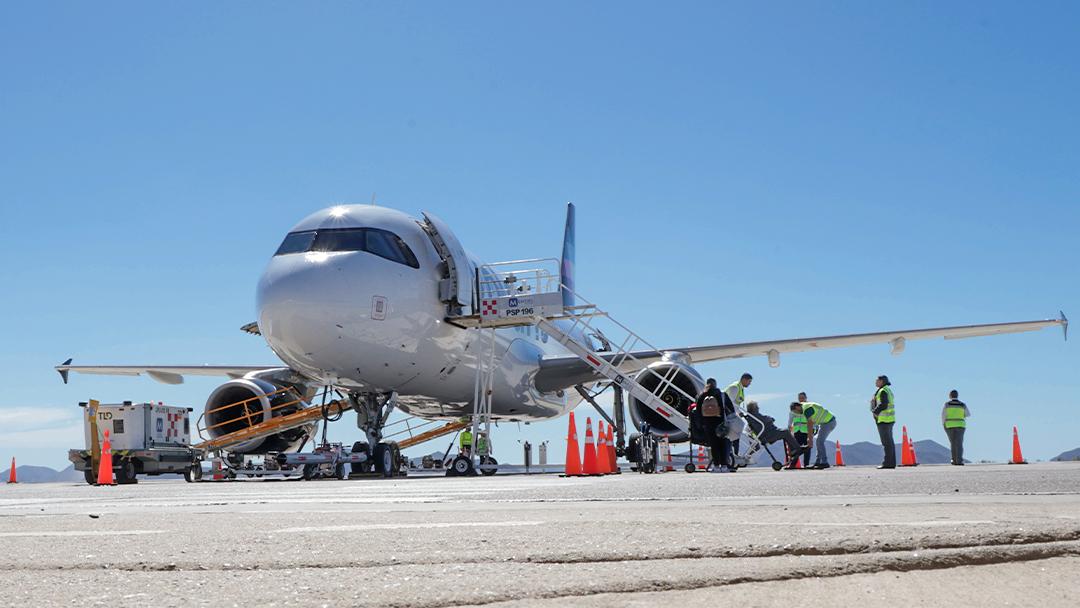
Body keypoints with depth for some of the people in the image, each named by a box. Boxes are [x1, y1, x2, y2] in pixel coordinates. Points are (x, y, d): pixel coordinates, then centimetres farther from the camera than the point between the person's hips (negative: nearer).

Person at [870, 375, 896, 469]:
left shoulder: (883, 391, -13)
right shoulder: (888, 390, 18)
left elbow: (883, 405, -22)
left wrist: (874, 411, -9)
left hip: (883, 419, -10)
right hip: (889, 419, 10)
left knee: (886, 442, -10)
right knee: (889, 442, 9)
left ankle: (888, 463, -10)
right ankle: (891, 463, 9)